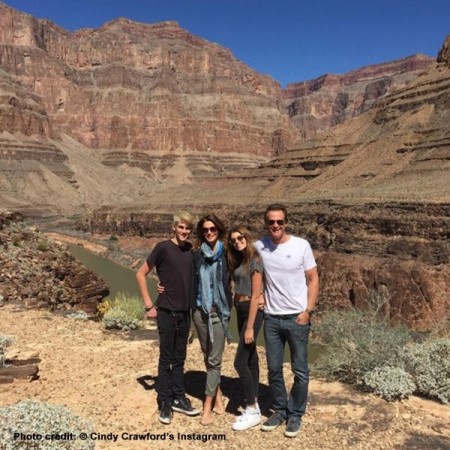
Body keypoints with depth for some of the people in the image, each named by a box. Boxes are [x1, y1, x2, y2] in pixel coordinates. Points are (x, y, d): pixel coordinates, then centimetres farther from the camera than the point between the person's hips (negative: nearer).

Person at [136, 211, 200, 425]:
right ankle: (165, 403, 19)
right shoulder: (163, 248, -11)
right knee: (166, 358, 5)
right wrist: (149, 305, -9)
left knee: (179, 358, 15)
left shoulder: (191, 249, 4)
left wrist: (193, 303, 7)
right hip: (166, 311, -5)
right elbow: (141, 274, -7)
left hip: (185, 312, 5)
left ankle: (179, 398, 27)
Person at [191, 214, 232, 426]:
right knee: (208, 356, 14)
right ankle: (217, 396, 30)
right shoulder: (197, 253, 2)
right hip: (200, 311, 3)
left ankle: (207, 406, 10)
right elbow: (193, 281, 9)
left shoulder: (226, 253, -5)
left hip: (219, 311, -3)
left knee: (214, 359, 0)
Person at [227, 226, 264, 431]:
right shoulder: (239, 260, 11)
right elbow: (238, 289, 9)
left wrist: (250, 327, -18)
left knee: (240, 361, -8)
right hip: (241, 310, 9)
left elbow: (256, 296, -17)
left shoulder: (255, 261, -14)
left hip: (252, 311, -9)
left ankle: (253, 411, 4)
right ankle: (253, 406, 23)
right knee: (250, 359, 13)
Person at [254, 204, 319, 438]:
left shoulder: (301, 245, -7)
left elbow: (313, 280, -2)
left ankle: (295, 414, 25)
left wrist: (308, 311, -9)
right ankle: (279, 410, 31)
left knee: (300, 371, 8)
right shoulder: (259, 247, -2)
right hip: (271, 318, 2)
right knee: (274, 369, 12)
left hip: (297, 317, -2)